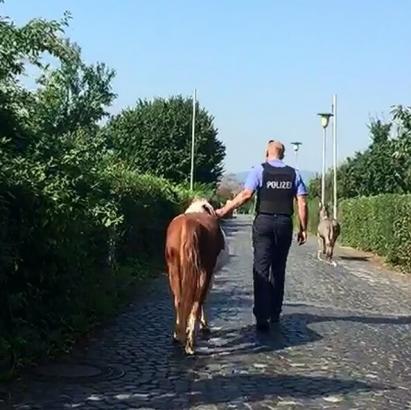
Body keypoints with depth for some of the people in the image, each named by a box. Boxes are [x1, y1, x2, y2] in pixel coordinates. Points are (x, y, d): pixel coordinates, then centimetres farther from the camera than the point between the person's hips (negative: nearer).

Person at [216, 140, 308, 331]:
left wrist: (223, 210, -7)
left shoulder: (259, 170, -2)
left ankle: (262, 317, -10)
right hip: (285, 223, 3)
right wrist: (303, 228, 8)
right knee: (279, 270, 15)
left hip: (263, 222, -3)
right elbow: (302, 203, 1)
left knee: (261, 270, -2)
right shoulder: (294, 174, 6)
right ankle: (275, 313, 23)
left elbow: (246, 194, -13)